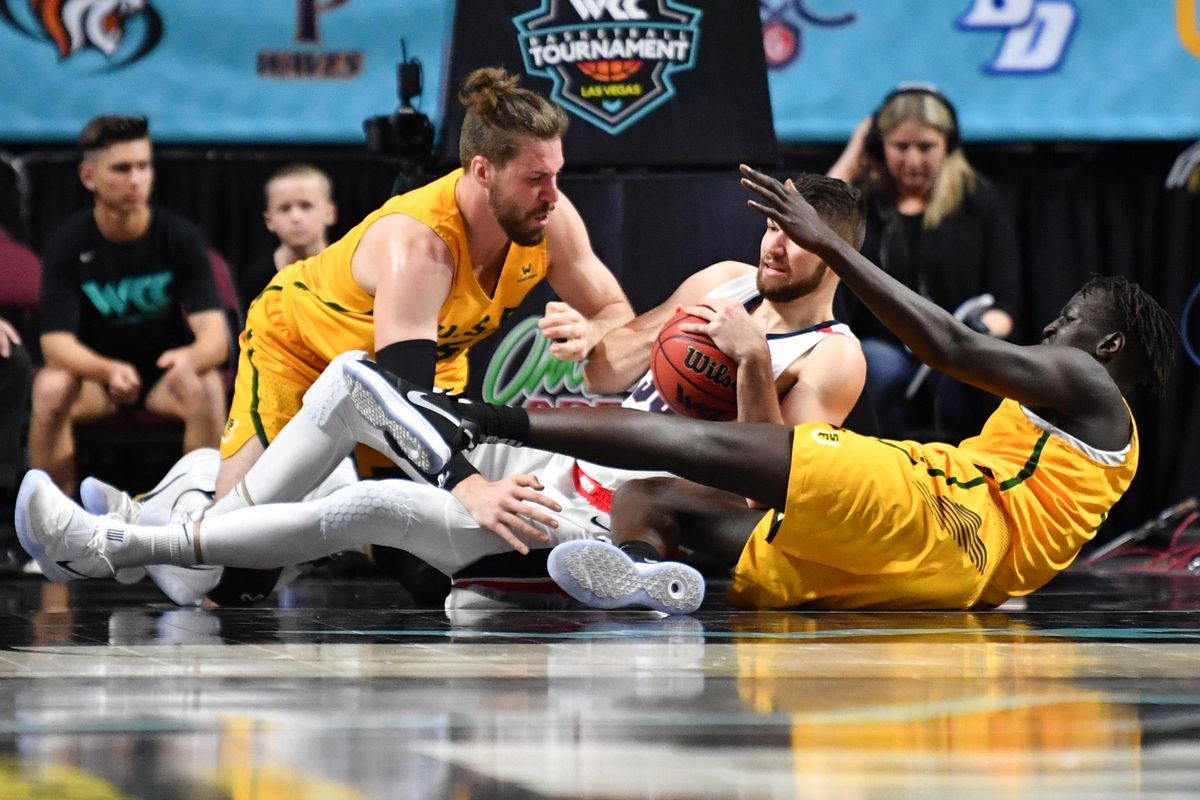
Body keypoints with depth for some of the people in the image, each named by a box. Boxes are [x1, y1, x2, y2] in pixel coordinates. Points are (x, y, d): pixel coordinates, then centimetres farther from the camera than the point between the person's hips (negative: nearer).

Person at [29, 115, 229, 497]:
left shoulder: (181, 236, -13)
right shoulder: (68, 243, -13)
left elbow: (216, 336, -22)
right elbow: (56, 341, -21)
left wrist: (189, 357, -47)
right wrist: (109, 369, -43)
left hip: (167, 376, 0)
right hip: (92, 372, 0)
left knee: (207, 389, -32)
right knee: (50, 389, -32)